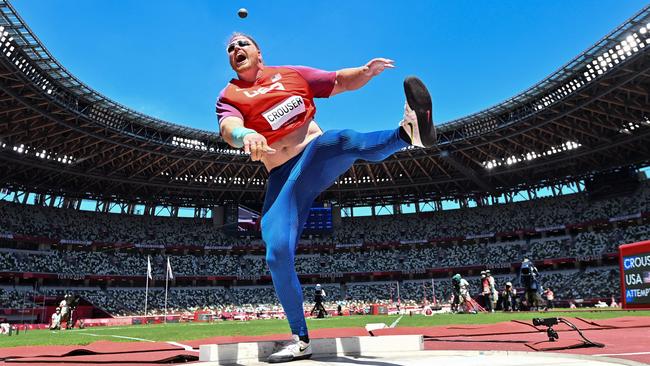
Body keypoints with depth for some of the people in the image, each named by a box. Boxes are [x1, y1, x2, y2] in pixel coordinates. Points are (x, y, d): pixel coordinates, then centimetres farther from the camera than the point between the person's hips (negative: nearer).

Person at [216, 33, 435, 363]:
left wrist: (367, 71, -6)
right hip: (282, 177, 0)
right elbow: (228, 128, -15)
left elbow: (341, 81, 16)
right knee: (277, 253, -14)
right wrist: (245, 134, -39)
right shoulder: (229, 96, 8)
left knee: (346, 140, -35)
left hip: (320, 153, 1)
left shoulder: (292, 74, 14)